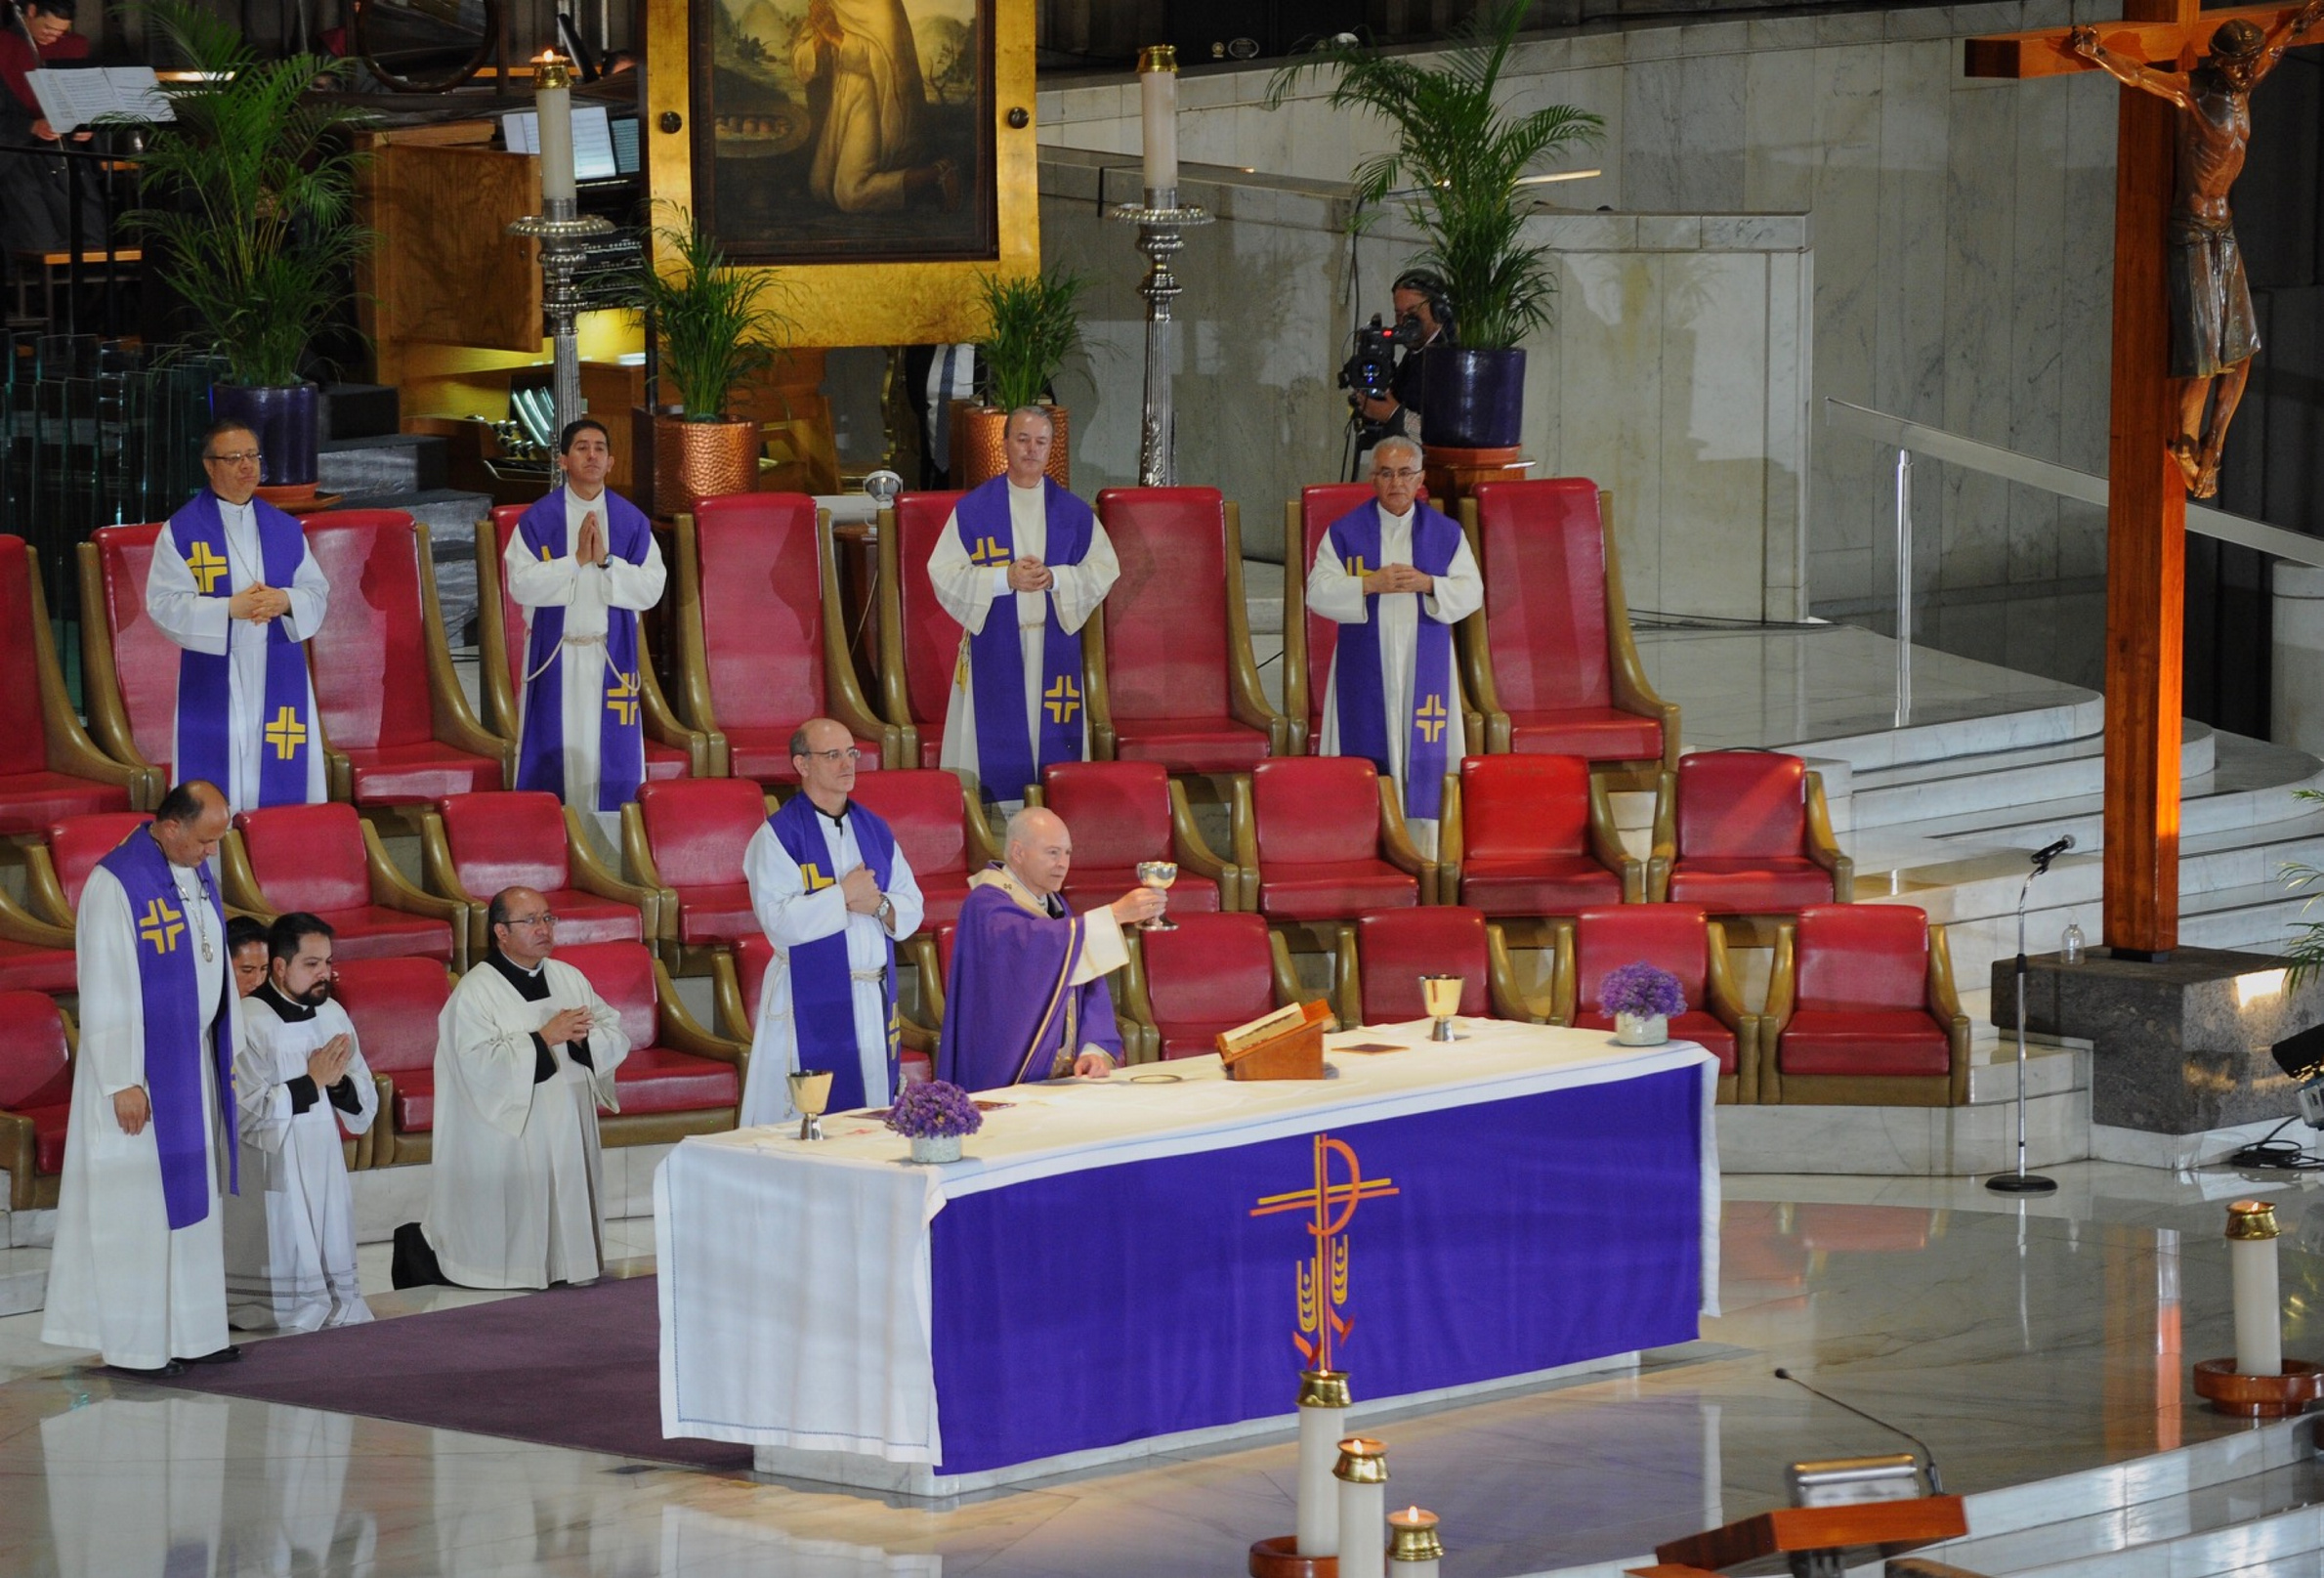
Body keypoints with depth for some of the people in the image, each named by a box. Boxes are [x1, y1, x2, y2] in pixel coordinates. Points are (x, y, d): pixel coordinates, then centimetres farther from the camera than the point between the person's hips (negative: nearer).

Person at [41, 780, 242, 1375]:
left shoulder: (195, 873, 7)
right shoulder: (116, 885, -18)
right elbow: (106, 992, -19)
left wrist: (233, 1052, 14)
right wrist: (123, 1083, -19)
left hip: (195, 1061, 8)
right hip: (144, 1068, -8)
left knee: (193, 1196, 10)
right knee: (139, 1203, -2)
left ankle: (189, 1335, 15)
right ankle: (134, 1344, 4)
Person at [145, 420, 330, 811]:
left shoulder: (286, 530, 10)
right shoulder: (181, 531, -1)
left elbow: (318, 593, 10)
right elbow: (164, 604, -8)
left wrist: (285, 601, -13)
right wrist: (229, 608, -19)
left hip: (279, 680, 3)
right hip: (213, 686, -3)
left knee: (284, 790, 2)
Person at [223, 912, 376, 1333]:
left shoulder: (333, 1015, 9)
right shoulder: (250, 1023, -12)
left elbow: (365, 1107, 12)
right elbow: (246, 1112, -20)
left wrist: (339, 1082, -10)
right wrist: (312, 1082, -14)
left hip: (325, 1170, 6)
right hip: (273, 1177, -6)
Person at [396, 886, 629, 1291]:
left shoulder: (570, 979, 11)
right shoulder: (475, 992, -9)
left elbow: (617, 1039, 8)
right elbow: (481, 1064, -21)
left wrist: (580, 1037, -12)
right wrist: (545, 1038, -18)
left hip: (568, 1140, 6)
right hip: (509, 1147, -6)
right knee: (496, 1257, -2)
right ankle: (417, 1247, 21)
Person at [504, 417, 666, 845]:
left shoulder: (632, 521, 4)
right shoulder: (538, 520, -1)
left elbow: (651, 588, -3)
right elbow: (520, 584, -11)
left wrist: (606, 560, -16)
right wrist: (577, 559, -17)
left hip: (612, 656, 1)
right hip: (555, 656, -1)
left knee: (610, 752, 2)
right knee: (556, 749, 0)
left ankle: (612, 846, 6)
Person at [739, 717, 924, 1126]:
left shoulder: (875, 830, 12)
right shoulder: (778, 835, -6)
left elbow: (911, 908, 11)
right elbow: (779, 920, -16)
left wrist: (879, 905, -9)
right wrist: (843, 894, -13)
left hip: (874, 999, 5)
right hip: (810, 1002, -5)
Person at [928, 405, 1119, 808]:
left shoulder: (1074, 513, 8)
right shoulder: (973, 509, 2)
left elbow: (1104, 571, 7)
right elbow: (944, 574, -2)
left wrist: (1055, 578, -11)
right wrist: (1006, 579, -15)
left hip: (1054, 644, 2)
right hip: (994, 649, -2)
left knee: (1054, 751, 0)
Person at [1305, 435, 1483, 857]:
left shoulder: (1446, 535, 7)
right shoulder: (1344, 533, 3)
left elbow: (1472, 592, 2)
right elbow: (1318, 593, -5)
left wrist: (1428, 584, -15)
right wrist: (1371, 584, -18)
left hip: (1424, 667, 1)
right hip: (1365, 667, -1)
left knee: (1423, 757, -1)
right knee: (1367, 752, -4)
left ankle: (1423, 854, 2)